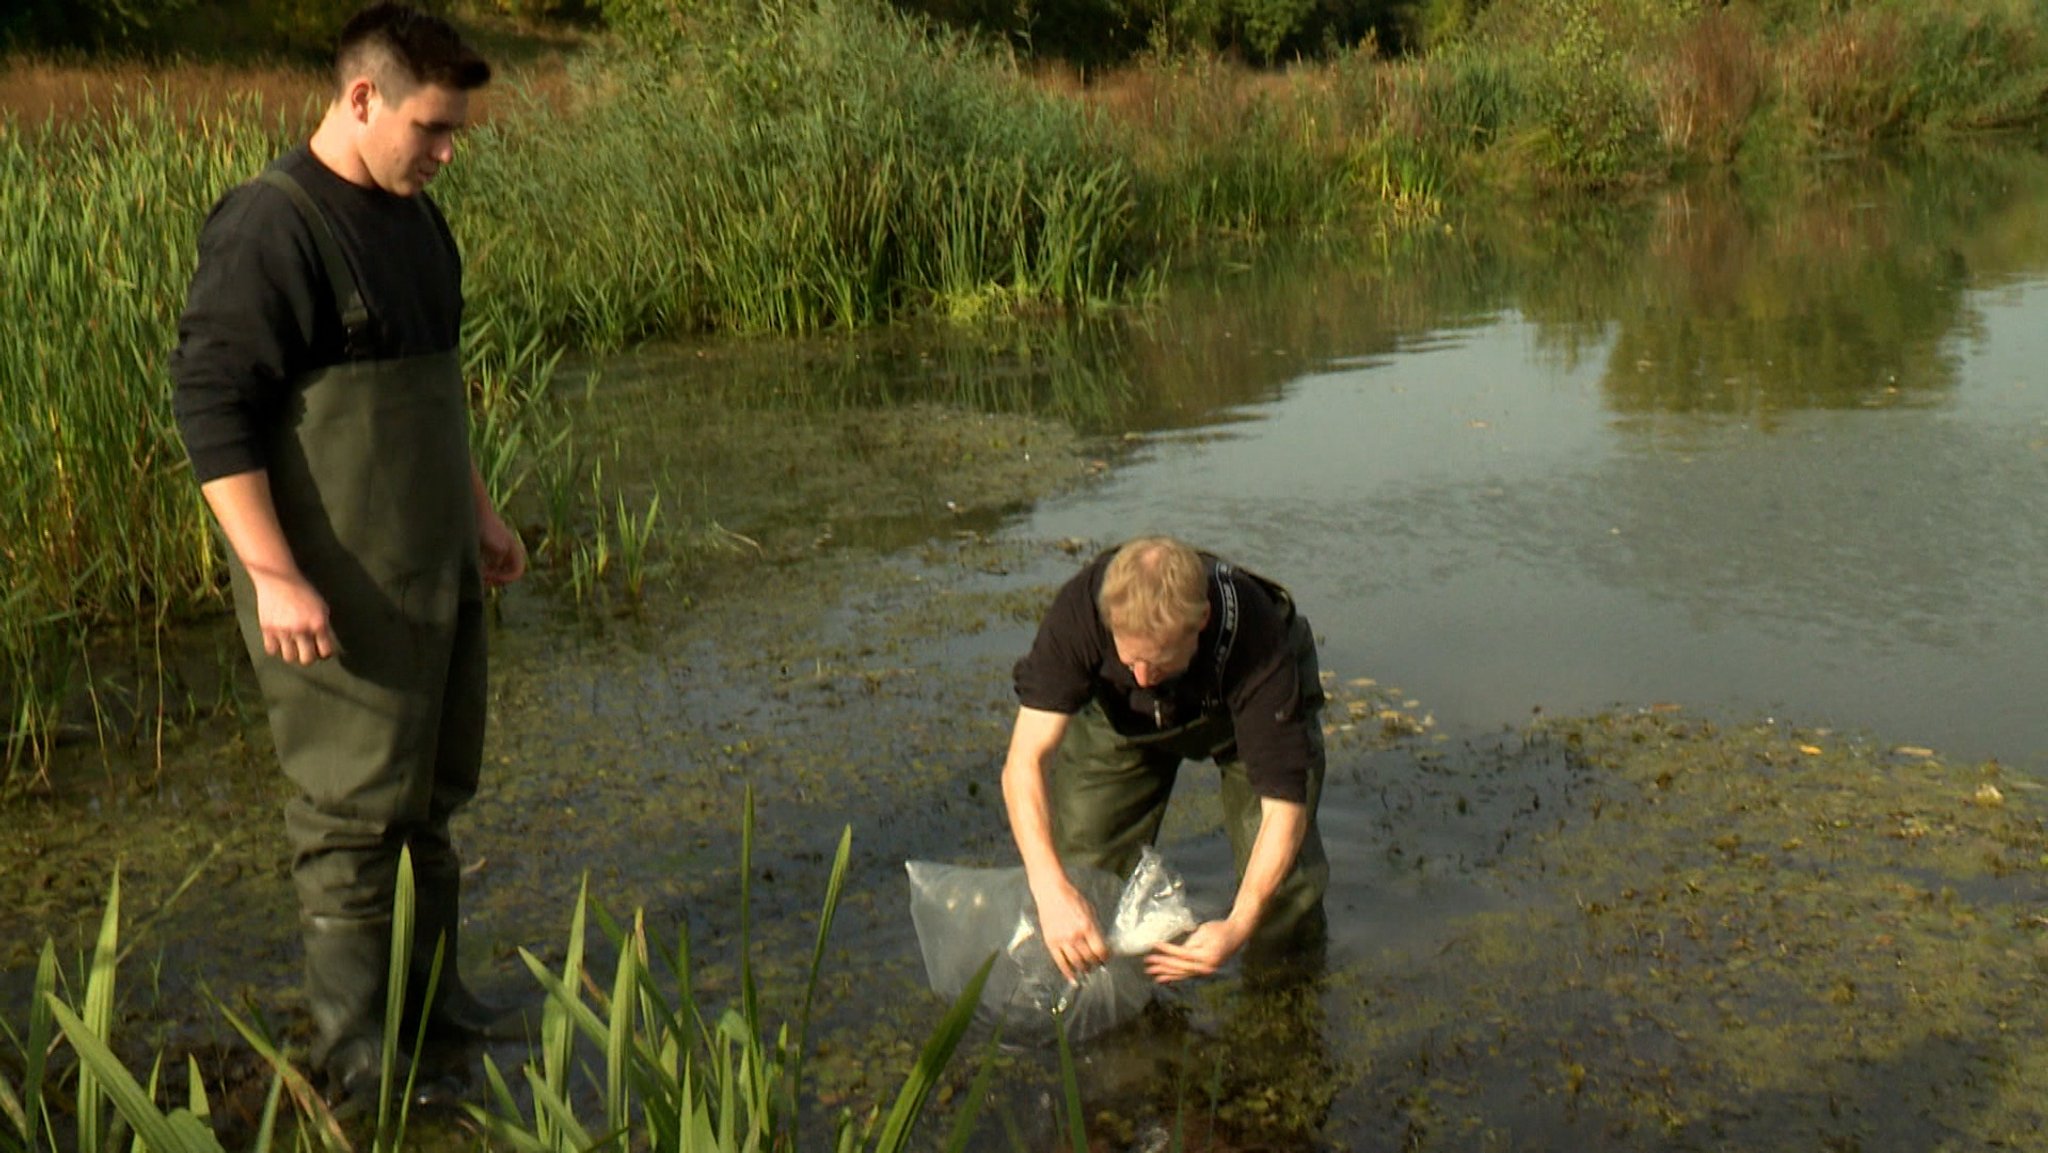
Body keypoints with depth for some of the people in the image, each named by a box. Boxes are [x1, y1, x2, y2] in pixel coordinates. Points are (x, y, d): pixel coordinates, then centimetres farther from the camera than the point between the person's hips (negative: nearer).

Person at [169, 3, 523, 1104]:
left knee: (430, 792, 17)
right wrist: (272, 576, -24)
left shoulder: (414, 219, 12)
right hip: (339, 591, -9)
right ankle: (352, 1043, 10)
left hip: (435, 570, 9)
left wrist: (481, 513, 25)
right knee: (352, 810, -1)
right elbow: (210, 404, -20)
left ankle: (427, 985, 31)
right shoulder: (270, 227, -16)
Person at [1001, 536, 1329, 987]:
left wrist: (1239, 925, -54)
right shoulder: (1080, 609, -39)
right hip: (1121, 714, 2)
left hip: (1247, 707, -1)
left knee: (1282, 881, -17)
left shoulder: (1257, 642, -42)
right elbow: (1025, 761, -41)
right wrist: (1051, 891, -55)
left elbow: (1283, 805, -39)